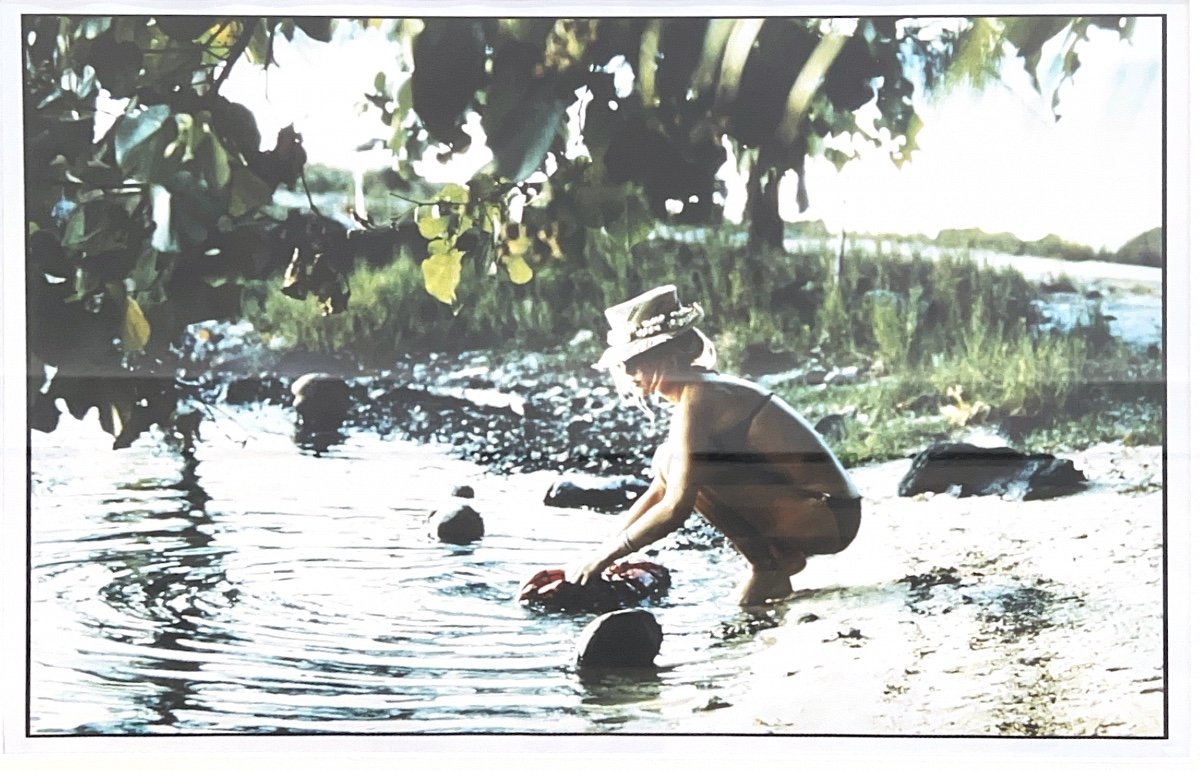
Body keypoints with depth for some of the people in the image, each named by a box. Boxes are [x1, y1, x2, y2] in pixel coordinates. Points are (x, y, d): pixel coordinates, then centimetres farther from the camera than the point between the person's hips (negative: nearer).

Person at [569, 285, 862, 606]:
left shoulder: (695, 402, -17)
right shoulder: (707, 390, 12)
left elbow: (675, 509, -23)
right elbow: (657, 492, 18)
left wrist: (605, 556, -12)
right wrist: (596, 558, 13)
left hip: (832, 517, -10)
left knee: (690, 468, -20)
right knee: (669, 467, 12)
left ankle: (768, 567, -5)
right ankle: (781, 557, 9)